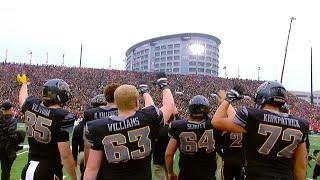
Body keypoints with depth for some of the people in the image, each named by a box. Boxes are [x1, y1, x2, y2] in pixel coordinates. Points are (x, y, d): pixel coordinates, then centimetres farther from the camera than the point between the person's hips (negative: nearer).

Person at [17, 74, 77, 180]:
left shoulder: (32, 105, -1)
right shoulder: (62, 116, -21)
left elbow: (22, 99, 27)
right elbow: (65, 155, -21)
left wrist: (24, 82, 47)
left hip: (29, 168, 7)